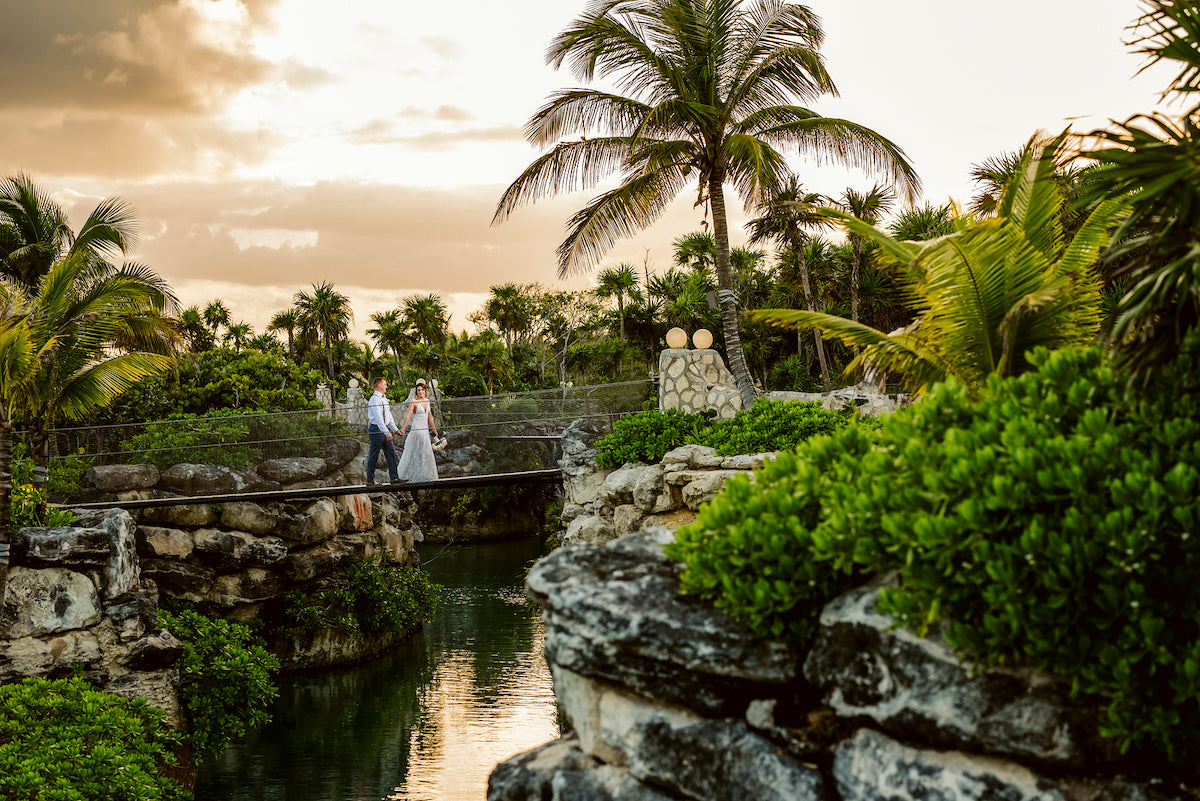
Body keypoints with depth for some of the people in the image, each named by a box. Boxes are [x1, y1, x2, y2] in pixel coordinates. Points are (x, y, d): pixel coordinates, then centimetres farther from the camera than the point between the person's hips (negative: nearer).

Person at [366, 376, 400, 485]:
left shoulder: (383, 398, 18)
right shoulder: (375, 399, -13)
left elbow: (389, 416, 22)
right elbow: (378, 417, -21)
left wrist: (395, 429, 17)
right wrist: (386, 432, -26)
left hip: (384, 430, 9)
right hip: (376, 430, -9)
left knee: (391, 454, 6)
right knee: (373, 456, -3)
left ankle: (394, 478, 8)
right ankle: (370, 480, 2)